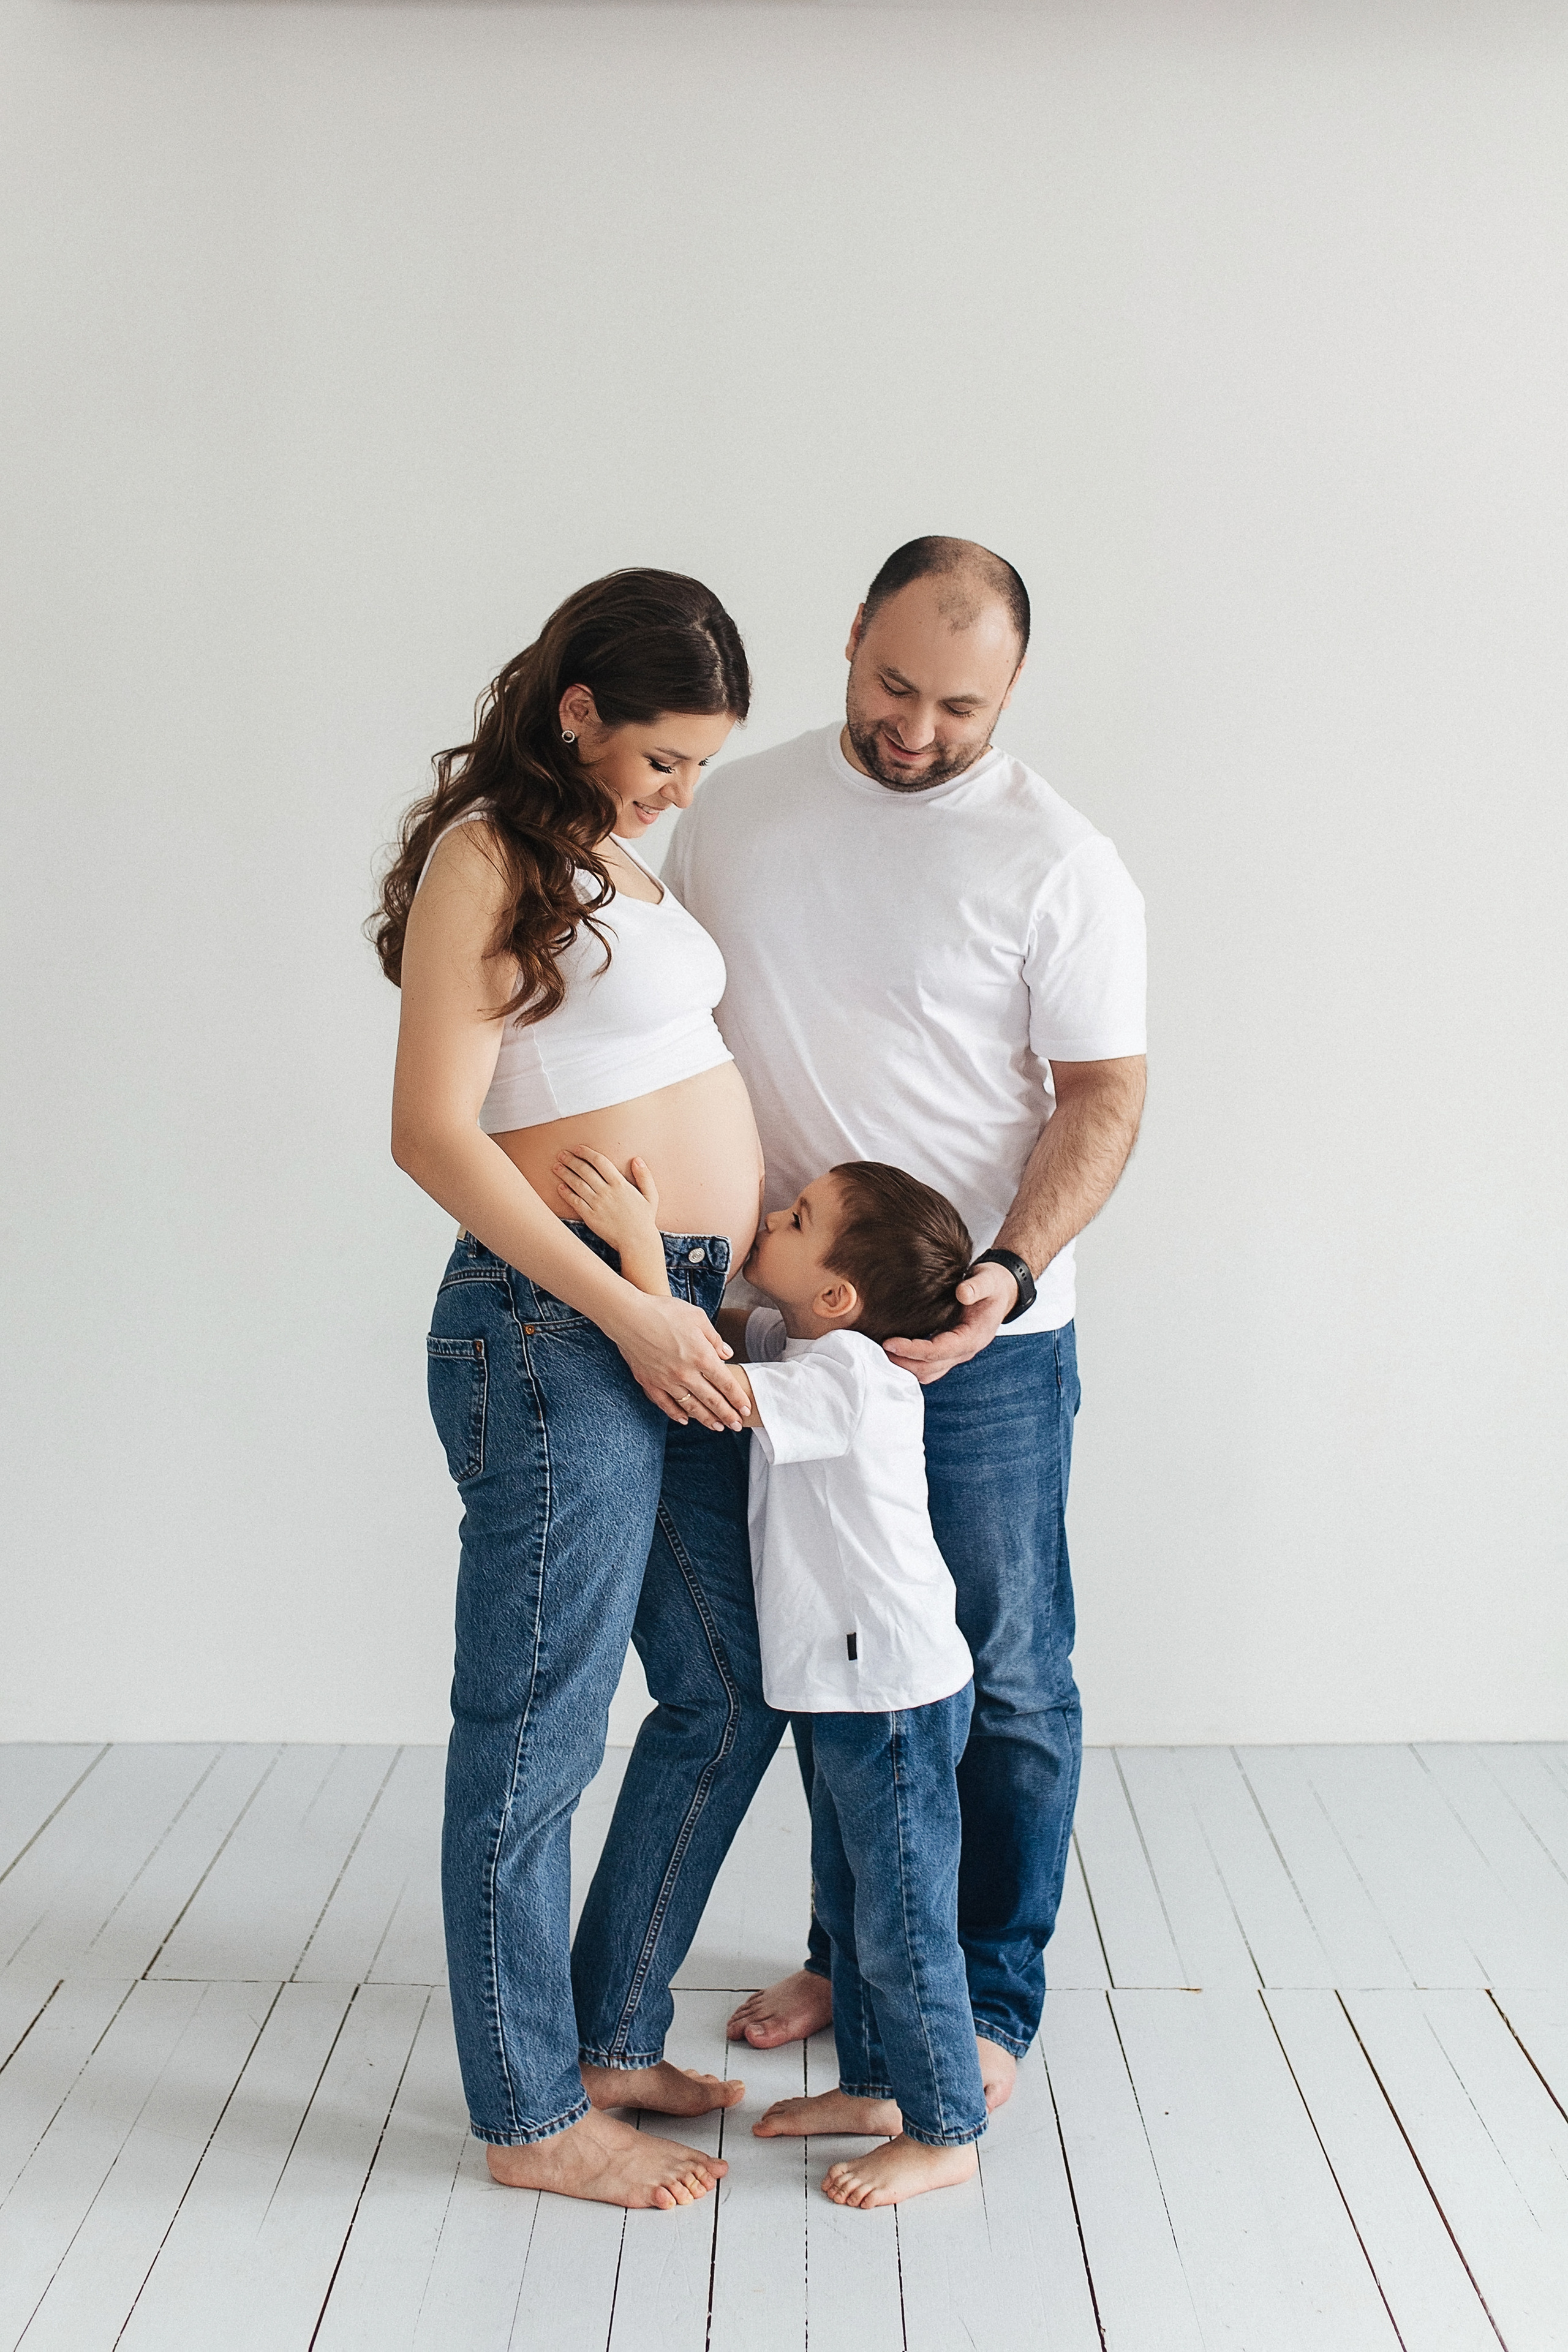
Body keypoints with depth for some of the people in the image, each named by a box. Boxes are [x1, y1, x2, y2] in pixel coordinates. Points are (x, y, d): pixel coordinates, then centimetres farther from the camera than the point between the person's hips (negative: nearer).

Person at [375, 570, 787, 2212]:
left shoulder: (609, 853, 16)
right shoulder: (486, 856, -11)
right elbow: (432, 1132, -17)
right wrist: (631, 1312, -19)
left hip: (681, 1323, 10)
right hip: (559, 1333, -9)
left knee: (730, 1699, 16)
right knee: (537, 1735, 3)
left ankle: (611, 2040, 31)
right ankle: (530, 2116, 18)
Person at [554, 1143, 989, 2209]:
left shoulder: (846, 1378, -26)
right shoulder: (808, 1346, 4)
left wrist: (641, 1243, -31)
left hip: (897, 1698, -10)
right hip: (856, 1690, 10)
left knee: (904, 1924, 2)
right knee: (850, 1906, 22)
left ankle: (944, 2132, 16)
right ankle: (874, 2085, 37)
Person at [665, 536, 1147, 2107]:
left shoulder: (1057, 864, -8)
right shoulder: (736, 810, 4)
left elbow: (1104, 1097, -9)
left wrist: (1011, 1271, -24)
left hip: (977, 1340, -4)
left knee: (1002, 1678, 4)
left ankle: (989, 2000, 20)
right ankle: (852, 1949, 34)